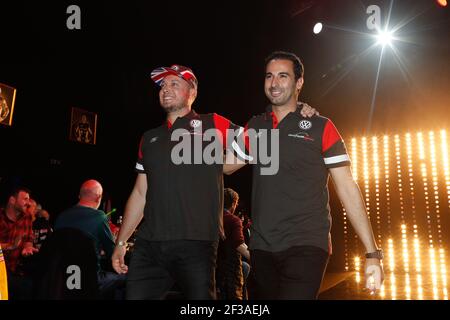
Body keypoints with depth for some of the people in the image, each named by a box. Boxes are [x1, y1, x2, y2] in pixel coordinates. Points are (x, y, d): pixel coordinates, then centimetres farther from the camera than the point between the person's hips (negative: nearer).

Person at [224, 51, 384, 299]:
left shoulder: (321, 127, 0)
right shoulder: (254, 127, 11)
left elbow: (347, 188, -2)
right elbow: (224, 166, 12)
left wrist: (372, 253, -7)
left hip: (306, 246, -4)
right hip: (261, 248, 4)